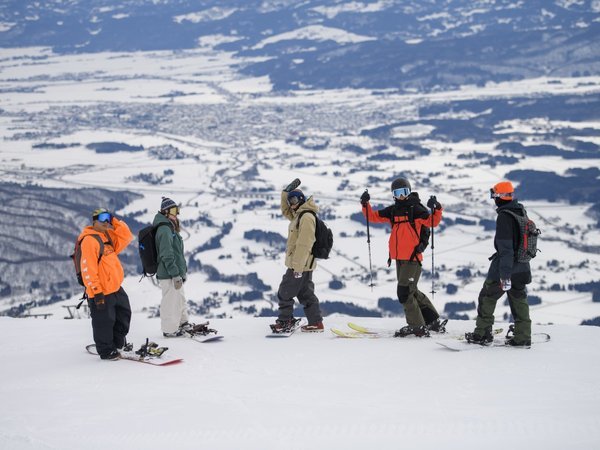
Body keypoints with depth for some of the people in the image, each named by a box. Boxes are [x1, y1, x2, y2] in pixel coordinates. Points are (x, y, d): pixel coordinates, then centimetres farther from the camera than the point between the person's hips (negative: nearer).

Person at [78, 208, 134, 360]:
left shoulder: (108, 236, 12)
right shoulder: (89, 240, -17)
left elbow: (126, 237, 9)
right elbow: (88, 268, -21)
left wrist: (115, 222, 0)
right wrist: (96, 291, -23)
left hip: (115, 288, 9)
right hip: (101, 291, -9)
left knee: (124, 314, 20)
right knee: (104, 322, 2)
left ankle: (117, 343, 34)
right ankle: (106, 351, 15)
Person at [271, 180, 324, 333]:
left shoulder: (307, 217, -18)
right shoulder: (299, 215, 13)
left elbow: (304, 244, -23)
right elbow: (285, 211, 31)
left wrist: (298, 267, -25)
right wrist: (286, 192, 16)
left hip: (299, 264, -10)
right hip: (303, 264, 10)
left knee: (284, 293, -1)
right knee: (306, 294, 11)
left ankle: (285, 321, 6)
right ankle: (316, 323, 13)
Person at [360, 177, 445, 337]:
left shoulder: (416, 208, -6)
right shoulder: (393, 210, 12)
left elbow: (433, 222, -16)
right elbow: (373, 216, 14)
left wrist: (436, 209, -33)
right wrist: (365, 204, -1)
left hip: (412, 257, -8)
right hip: (399, 257, 8)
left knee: (404, 292, -10)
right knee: (411, 291, 14)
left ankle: (417, 326, -1)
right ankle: (433, 320, 24)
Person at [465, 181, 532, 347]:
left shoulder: (504, 216, -18)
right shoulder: (522, 213, 9)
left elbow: (505, 247, -22)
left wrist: (504, 274, -23)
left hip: (505, 265, -8)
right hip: (521, 267, 8)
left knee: (487, 297, 5)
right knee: (519, 301, 11)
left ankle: (482, 334, 8)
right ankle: (523, 337, 9)